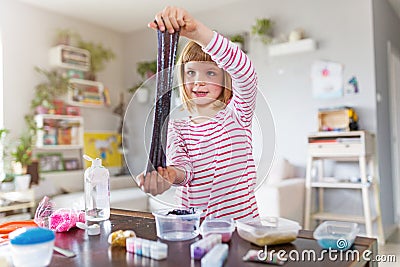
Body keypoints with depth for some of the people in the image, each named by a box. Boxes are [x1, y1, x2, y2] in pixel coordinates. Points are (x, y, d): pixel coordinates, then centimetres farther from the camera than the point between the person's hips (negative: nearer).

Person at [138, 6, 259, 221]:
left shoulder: (236, 115, 2)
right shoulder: (176, 128, 11)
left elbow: (244, 70, -17)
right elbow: (181, 166, -7)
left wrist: (195, 29, -28)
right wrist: (170, 175, -31)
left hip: (240, 221, -2)